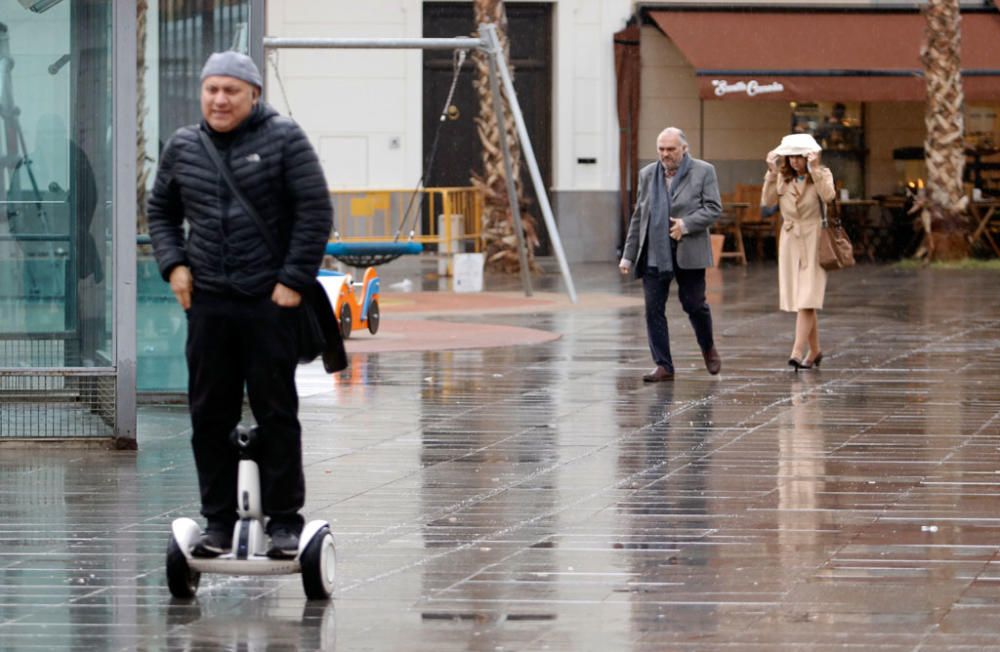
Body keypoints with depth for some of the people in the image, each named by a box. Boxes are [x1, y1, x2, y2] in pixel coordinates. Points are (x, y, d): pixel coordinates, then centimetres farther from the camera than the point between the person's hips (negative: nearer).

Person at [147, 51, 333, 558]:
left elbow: (316, 212, -6)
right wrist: (173, 263, 6)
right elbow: (161, 211, 22)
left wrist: (294, 279, -11)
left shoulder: (284, 140, -4)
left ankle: (284, 520, 7)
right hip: (208, 301, 4)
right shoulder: (182, 148, 9)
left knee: (276, 411, -1)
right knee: (210, 414, 5)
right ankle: (218, 520, 13)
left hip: (271, 301, -4)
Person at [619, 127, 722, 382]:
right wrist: (628, 255, 10)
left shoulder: (703, 172, 1)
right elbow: (638, 217, 14)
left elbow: (713, 209, -5)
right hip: (654, 255, 3)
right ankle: (663, 366, 3)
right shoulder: (647, 175, 12)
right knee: (653, 310, -2)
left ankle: (708, 348, 31)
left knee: (694, 304, 4)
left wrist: (686, 224, -19)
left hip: (688, 254, -3)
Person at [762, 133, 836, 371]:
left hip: (813, 240, -5)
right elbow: (767, 201, -4)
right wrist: (772, 173, -12)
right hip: (789, 241, 5)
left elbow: (828, 195, -21)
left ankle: (798, 351, -20)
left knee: (807, 298, -13)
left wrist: (814, 170, -25)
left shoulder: (822, 174, -2)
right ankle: (814, 350, 21)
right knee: (799, 299, 9)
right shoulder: (782, 177, 8)